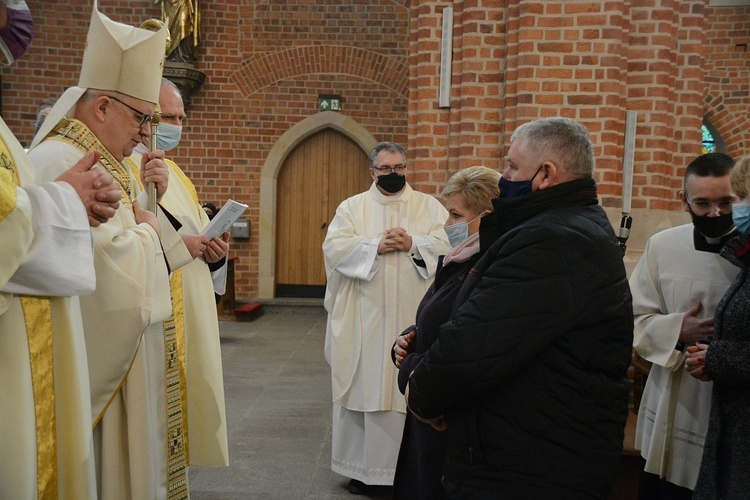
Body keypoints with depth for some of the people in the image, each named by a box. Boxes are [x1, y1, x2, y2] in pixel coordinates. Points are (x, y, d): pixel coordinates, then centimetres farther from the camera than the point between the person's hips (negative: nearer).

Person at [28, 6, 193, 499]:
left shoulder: (106, 162, 13)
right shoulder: (62, 161, -18)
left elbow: (161, 249, 16)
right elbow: (118, 266, -26)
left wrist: (153, 199, -1)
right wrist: (146, 227, -6)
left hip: (132, 352, 10)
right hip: (103, 359, -10)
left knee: (141, 455, 17)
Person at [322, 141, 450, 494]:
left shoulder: (429, 206, 9)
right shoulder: (352, 207, 8)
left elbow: (446, 246, -2)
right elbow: (334, 246, -5)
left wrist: (412, 245, -17)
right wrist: (376, 245, -16)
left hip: (412, 316, 0)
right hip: (364, 317, 0)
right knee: (364, 384, 3)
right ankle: (361, 465, 15)